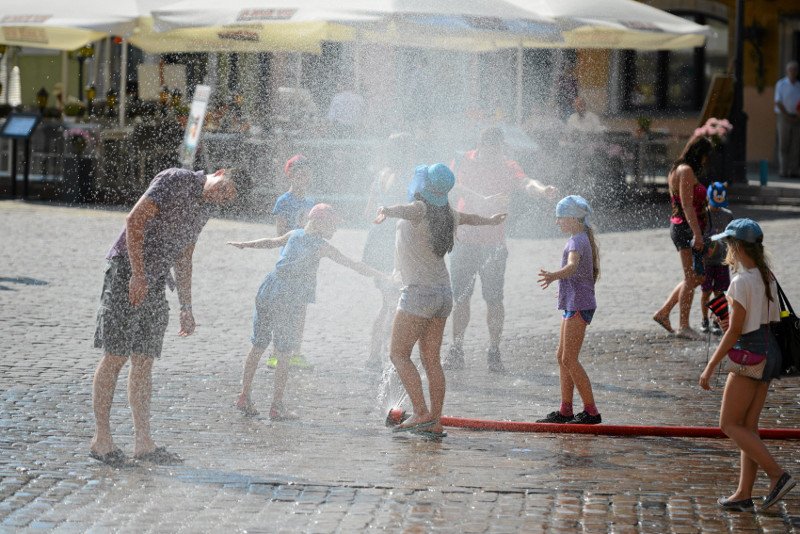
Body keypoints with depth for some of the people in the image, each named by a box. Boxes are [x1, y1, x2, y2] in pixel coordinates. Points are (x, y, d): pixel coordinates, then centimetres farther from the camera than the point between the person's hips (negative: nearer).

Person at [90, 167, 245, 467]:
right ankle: (101, 439, -2)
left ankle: (143, 443, 7)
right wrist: (138, 275, -22)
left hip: (154, 284, 8)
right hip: (127, 272, -8)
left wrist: (186, 308, 21)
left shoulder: (203, 211, 14)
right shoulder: (175, 181, -11)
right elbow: (134, 221, -18)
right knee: (115, 358, -6)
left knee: (144, 363, 6)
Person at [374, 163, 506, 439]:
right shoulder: (447, 215, 9)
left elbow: (407, 210, -39)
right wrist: (491, 220, 54)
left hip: (419, 292, -8)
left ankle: (421, 413, -12)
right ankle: (435, 424, 7)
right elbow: (469, 218, 32)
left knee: (398, 354, -2)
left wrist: (388, 210, -61)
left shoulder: (421, 209, -14)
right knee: (431, 359, 9)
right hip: (443, 292, 8)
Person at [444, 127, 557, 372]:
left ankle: (494, 352, 4)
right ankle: (456, 351, 15)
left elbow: (525, 182, -22)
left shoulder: (508, 167, -2)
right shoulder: (465, 161, 1)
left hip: (494, 243, -1)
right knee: (460, 296, 6)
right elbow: (456, 186, -15)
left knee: (494, 299, -3)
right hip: (464, 239, 1)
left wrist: (541, 189, -45)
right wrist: (484, 199, -30)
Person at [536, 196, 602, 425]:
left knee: (569, 359, -10)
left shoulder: (577, 240, -15)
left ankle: (591, 412, -8)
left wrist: (553, 276, -55)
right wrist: (559, 282, 53)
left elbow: (573, 266, -35)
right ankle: (565, 411, 19)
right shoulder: (582, 238, 16)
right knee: (562, 357, 14)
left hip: (578, 304, -10)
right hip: (574, 304, 10)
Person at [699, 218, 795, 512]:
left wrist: (710, 367, -13)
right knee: (748, 426, 11)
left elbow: (735, 331, -18)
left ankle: (777, 474, -7)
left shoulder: (741, 282, -18)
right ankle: (743, 494, 13)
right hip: (770, 350, 9)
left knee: (729, 424, 0)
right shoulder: (766, 276, 8)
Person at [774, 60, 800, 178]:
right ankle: (783, 169, -2)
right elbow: (778, 102, -3)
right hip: (784, 116, -3)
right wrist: (788, 117, -10)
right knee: (783, 145, -4)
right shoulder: (781, 84, 1)